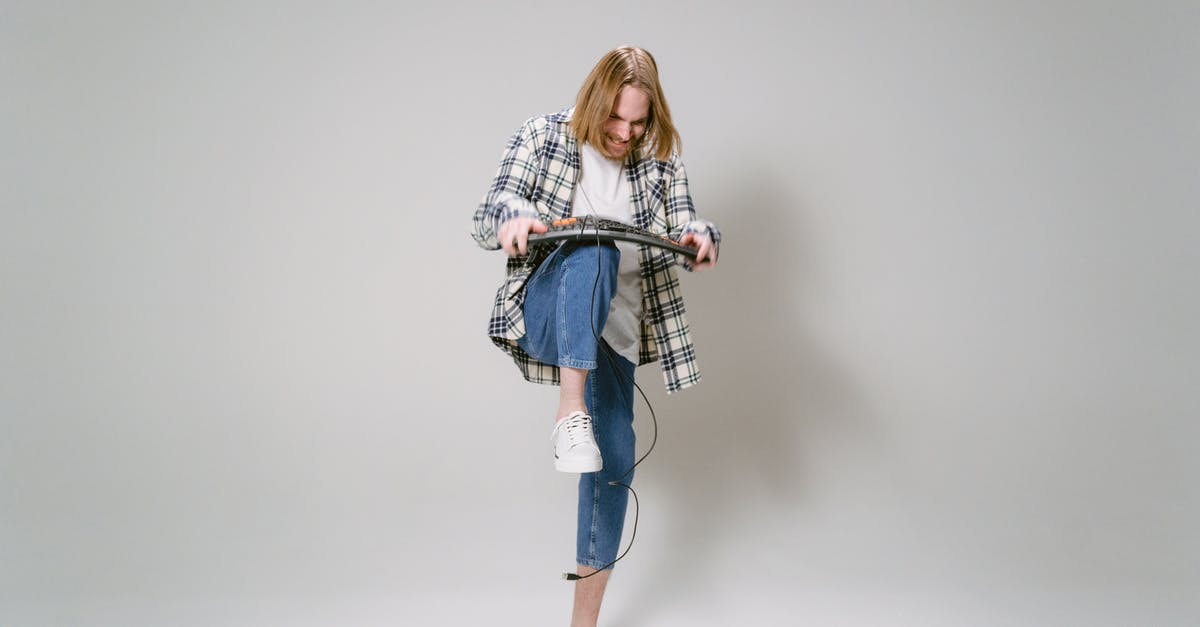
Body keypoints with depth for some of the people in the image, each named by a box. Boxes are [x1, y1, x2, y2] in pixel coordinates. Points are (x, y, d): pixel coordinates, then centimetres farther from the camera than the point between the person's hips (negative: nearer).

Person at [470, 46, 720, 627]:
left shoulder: (661, 162, 6)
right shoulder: (541, 137, -1)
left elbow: (680, 233, 0)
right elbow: (486, 216, -7)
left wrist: (699, 237, -25)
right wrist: (512, 218, -32)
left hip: (612, 332, 4)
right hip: (544, 314, -3)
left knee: (615, 459, 0)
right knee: (593, 250, -34)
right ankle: (570, 408, -39)